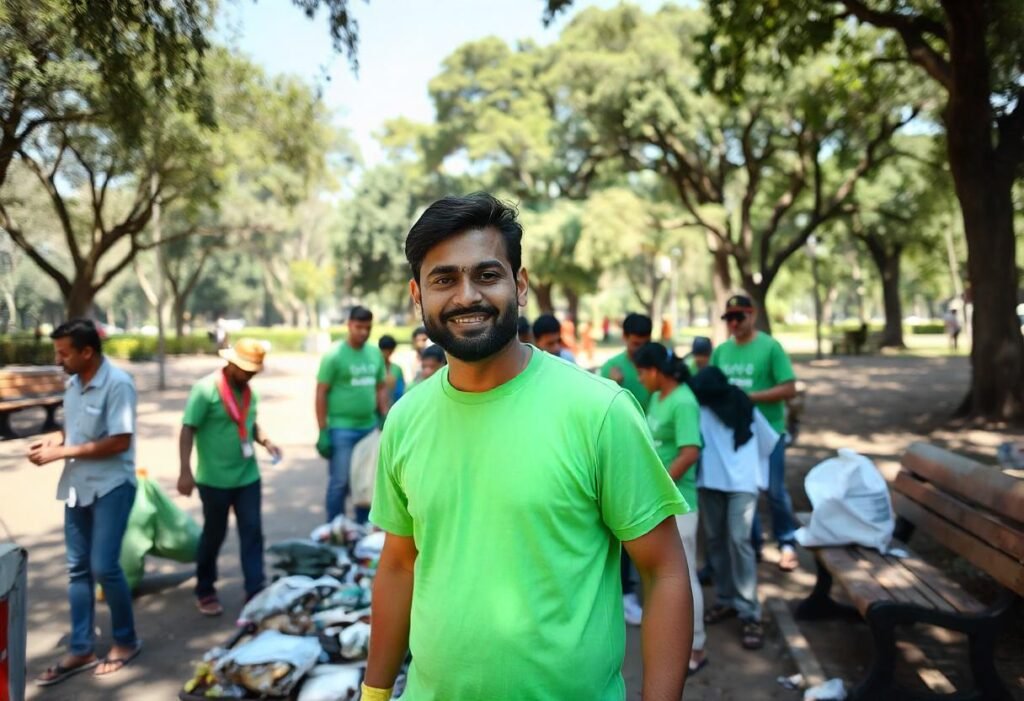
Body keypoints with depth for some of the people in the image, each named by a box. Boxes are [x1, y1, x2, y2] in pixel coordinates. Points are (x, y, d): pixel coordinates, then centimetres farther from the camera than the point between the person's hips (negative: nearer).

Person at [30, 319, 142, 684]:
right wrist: (54, 440, -2)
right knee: (78, 568, 11)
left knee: (104, 566, -4)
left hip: (111, 487, -8)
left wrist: (62, 453, -19)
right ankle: (81, 650, 22)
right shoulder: (73, 383, 5)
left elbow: (120, 442, -21)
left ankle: (126, 640, 17)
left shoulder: (117, 383, -19)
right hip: (78, 486, 8)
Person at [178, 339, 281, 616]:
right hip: (215, 479, -5)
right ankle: (205, 591, 29)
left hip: (248, 476, 5)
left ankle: (256, 591, 11)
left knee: (252, 532, 4)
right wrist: (185, 471, -22)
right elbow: (187, 431, -15)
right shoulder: (205, 389, -14)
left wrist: (265, 441, -1)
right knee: (214, 535, 9)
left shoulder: (249, 391, 6)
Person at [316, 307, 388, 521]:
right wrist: (323, 431, -12)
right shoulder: (334, 355, -9)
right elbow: (321, 393, -9)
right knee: (340, 482, 3)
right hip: (342, 429, -5)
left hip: (370, 428, 5)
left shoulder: (375, 354, 7)